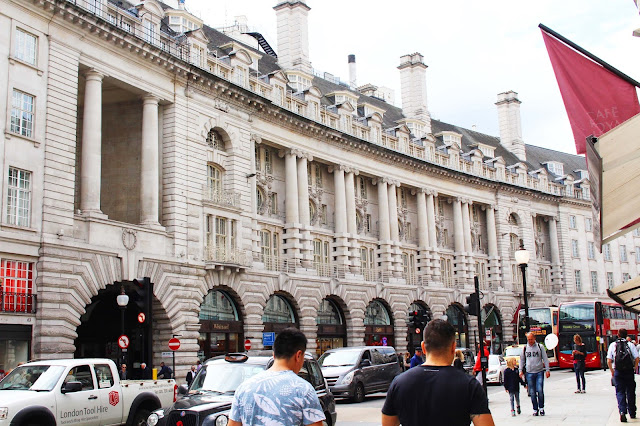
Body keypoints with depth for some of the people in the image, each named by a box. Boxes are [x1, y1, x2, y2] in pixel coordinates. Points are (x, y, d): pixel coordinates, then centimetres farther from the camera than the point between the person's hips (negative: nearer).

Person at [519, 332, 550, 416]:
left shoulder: (540, 347, 2)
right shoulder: (525, 348, 8)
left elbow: (545, 359, 5)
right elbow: (522, 360, 17)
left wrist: (547, 370, -1)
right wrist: (521, 370, 10)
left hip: (539, 372, -2)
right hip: (529, 373, 2)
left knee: (540, 390, -10)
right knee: (532, 392, 3)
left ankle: (541, 408, 6)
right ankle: (535, 409, 11)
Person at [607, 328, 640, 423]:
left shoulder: (612, 345, 1)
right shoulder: (630, 345, -1)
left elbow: (609, 361, -1)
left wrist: (612, 372, 12)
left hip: (618, 372, 0)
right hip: (629, 371, 0)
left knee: (620, 392, 3)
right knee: (630, 392, 14)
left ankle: (622, 411, -16)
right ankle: (632, 413, 24)